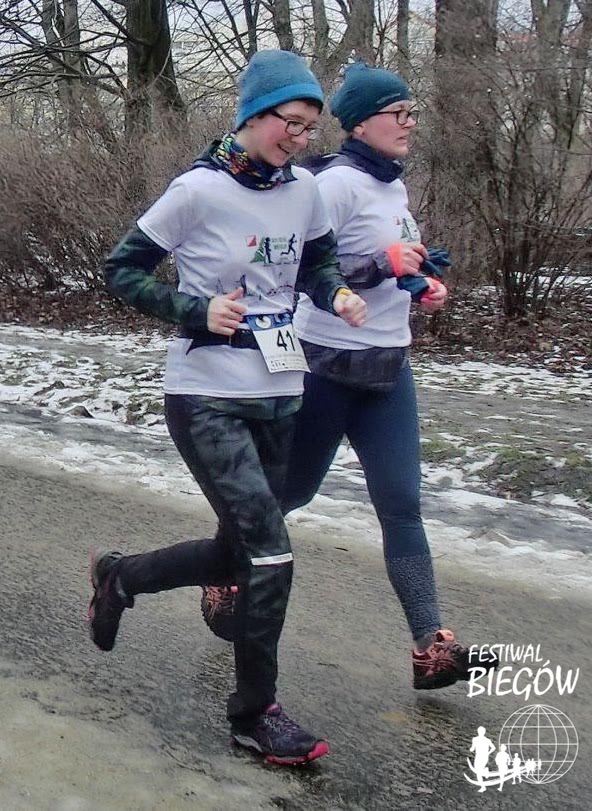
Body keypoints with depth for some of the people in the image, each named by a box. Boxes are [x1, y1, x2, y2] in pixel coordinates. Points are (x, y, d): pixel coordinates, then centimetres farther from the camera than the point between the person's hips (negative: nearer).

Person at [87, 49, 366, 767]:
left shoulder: (304, 190, 2)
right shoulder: (199, 190, -14)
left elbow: (318, 260, 19)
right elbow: (122, 270, -7)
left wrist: (336, 295, -3)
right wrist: (197, 312, -20)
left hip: (277, 398, 7)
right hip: (206, 400, -7)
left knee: (240, 554, 15)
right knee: (271, 555, -12)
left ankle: (119, 576, 41)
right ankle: (254, 714, 7)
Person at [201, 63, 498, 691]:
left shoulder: (393, 185, 11)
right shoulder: (338, 182, -15)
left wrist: (423, 283, 5)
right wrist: (387, 261, -25)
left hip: (388, 370, 7)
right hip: (327, 369, -7)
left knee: (401, 505, 1)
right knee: (291, 491, 10)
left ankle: (432, 647, 2)